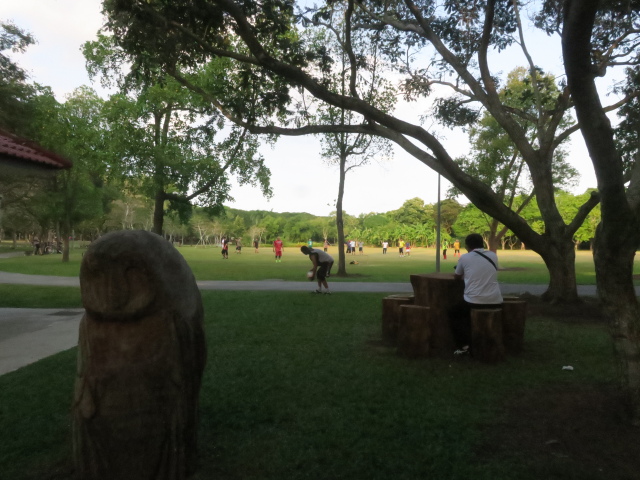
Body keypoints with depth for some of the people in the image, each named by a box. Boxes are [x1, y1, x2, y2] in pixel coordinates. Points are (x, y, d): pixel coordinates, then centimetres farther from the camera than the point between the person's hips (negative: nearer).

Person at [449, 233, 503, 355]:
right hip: (496, 302, 4)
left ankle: (464, 345, 9)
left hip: (474, 302, -4)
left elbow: (458, 277, 17)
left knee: (454, 314, 23)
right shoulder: (493, 256, 10)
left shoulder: (465, 257, 1)